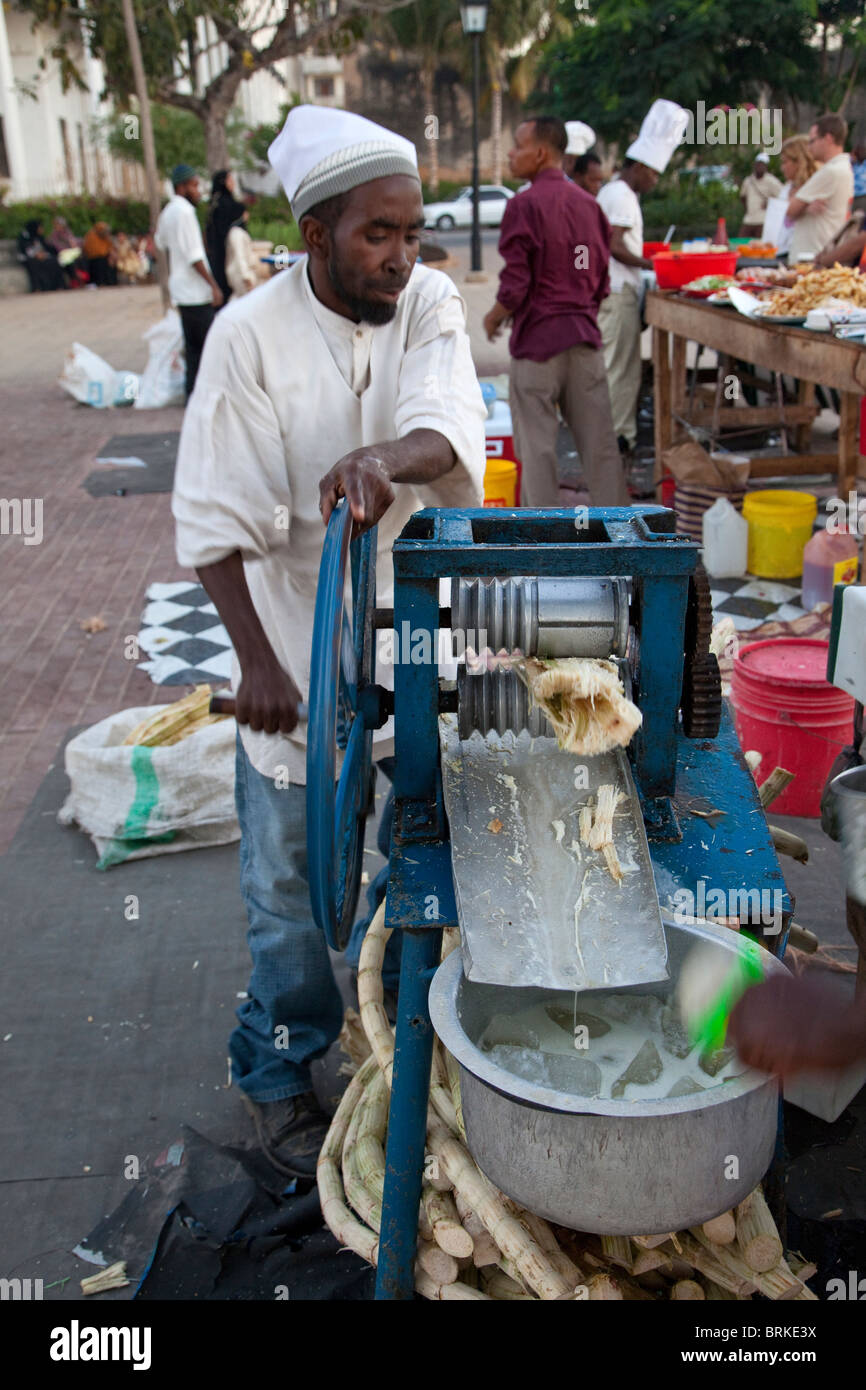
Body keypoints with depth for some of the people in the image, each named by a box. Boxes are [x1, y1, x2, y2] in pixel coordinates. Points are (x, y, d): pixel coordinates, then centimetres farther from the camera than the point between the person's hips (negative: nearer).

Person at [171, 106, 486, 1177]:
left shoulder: (430, 304, -4)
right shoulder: (250, 333, -13)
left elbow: (452, 433, -22)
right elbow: (216, 521, -13)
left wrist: (385, 458, -44)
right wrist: (256, 658, -20)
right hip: (297, 650, -3)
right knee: (290, 879, 8)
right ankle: (276, 1074, 32)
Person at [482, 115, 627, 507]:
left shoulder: (524, 204, -11)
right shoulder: (588, 203, 10)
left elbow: (515, 286, -15)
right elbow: (602, 278, 14)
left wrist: (493, 318, 3)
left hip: (538, 337, -6)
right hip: (584, 335, 6)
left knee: (537, 445, 2)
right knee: (598, 439, 8)